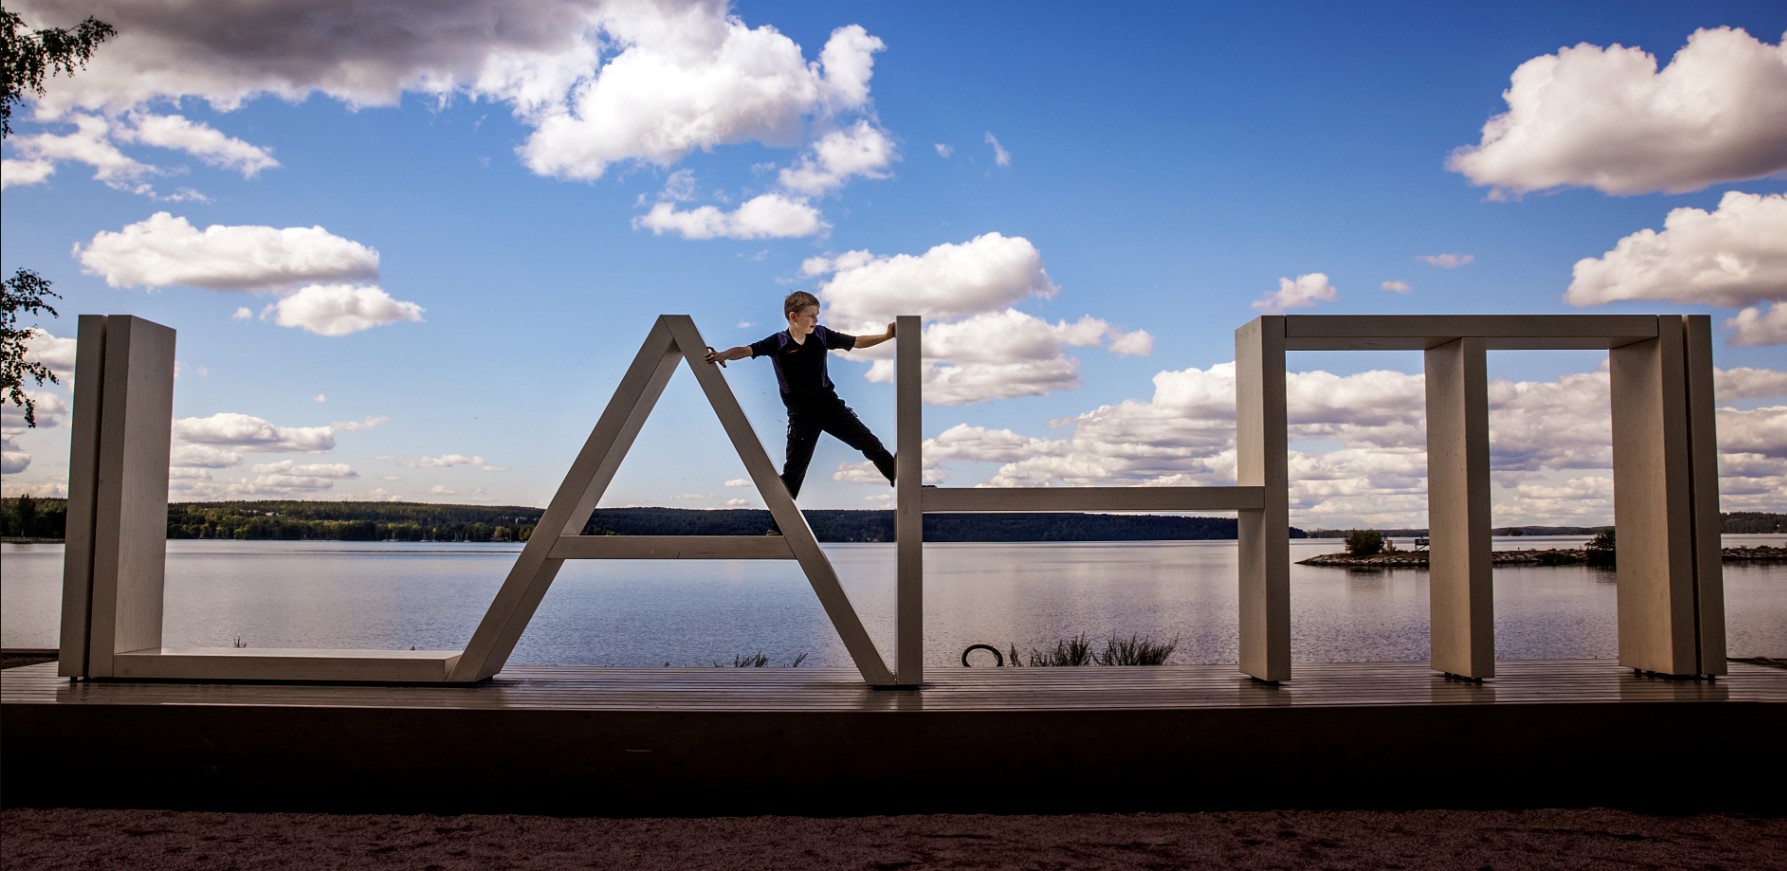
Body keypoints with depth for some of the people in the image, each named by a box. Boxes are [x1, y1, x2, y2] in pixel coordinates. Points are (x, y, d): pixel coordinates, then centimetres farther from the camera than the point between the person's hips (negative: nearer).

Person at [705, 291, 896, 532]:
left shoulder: (821, 335, -4)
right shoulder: (778, 343, -14)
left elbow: (856, 342, 5)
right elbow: (747, 350, -26)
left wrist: (887, 336, -4)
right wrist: (722, 354, -46)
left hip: (830, 405, 3)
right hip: (802, 415, -3)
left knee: (871, 444, 4)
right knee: (794, 469, -1)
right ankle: (778, 525, 8)